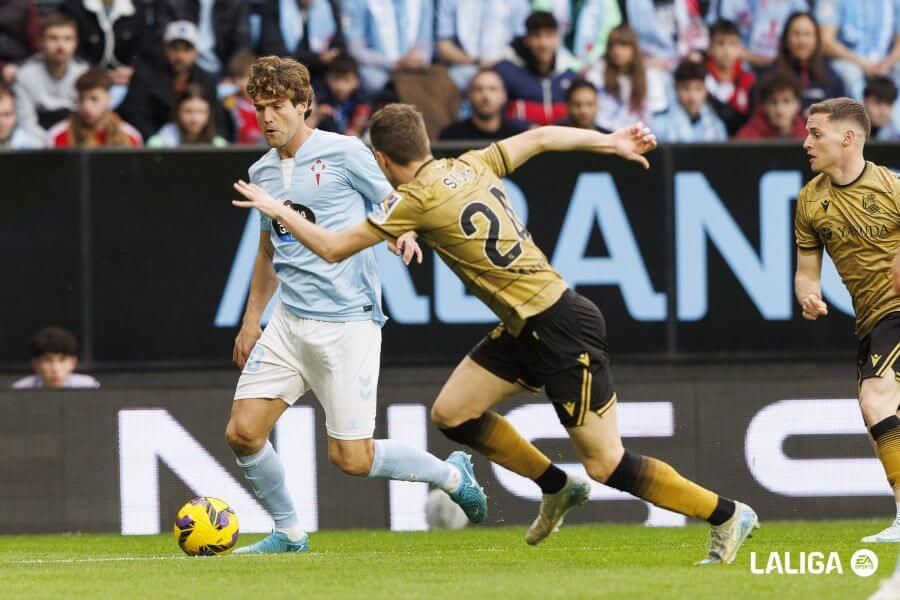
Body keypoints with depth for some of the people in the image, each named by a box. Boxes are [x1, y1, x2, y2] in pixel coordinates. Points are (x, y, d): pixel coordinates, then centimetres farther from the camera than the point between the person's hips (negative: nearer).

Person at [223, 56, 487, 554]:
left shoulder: (344, 153, -6)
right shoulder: (262, 172, 12)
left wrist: (407, 234, -22)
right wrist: (251, 320, 25)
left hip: (347, 322, -6)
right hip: (288, 323, 6)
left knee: (351, 458, -7)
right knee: (243, 432, -5)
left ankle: (452, 474, 18)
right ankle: (288, 533, 16)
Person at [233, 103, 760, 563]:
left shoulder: (416, 199, -16)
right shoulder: (473, 166, 6)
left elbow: (333, 248, -10)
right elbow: (541, 137, 18)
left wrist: (278, 209, 5)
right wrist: (612, 142, 30)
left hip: (564, 332, -9)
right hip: (527, 329, 9)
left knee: (607, 464, -3)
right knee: (451, 414, 11)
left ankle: (728, 516, 7)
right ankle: (558, 487, 25)